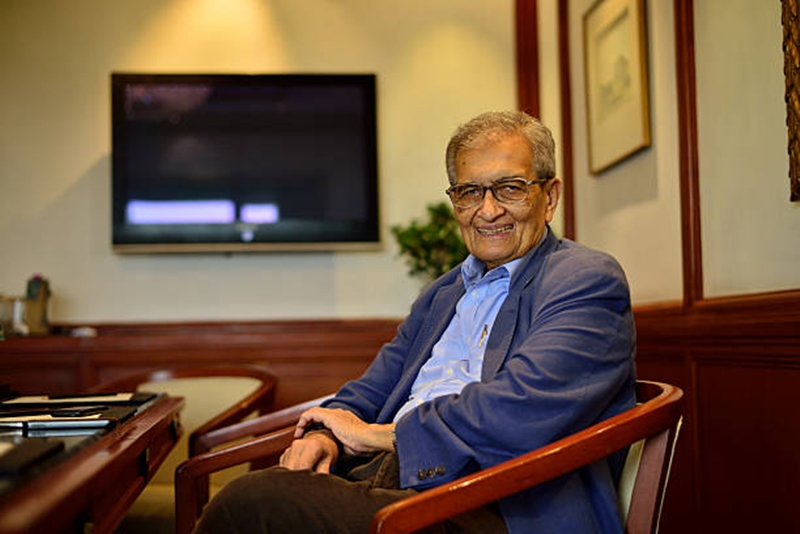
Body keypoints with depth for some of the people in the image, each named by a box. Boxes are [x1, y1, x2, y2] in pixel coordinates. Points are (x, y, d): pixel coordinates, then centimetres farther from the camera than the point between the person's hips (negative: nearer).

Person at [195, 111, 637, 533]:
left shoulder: (588, 282, -2)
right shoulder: (440, 295, 25)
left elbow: (517, 411, -17)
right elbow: (373, 389, 23)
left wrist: (376, 433, -7)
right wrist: (324, 435, -2)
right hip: (398, 478, 7)